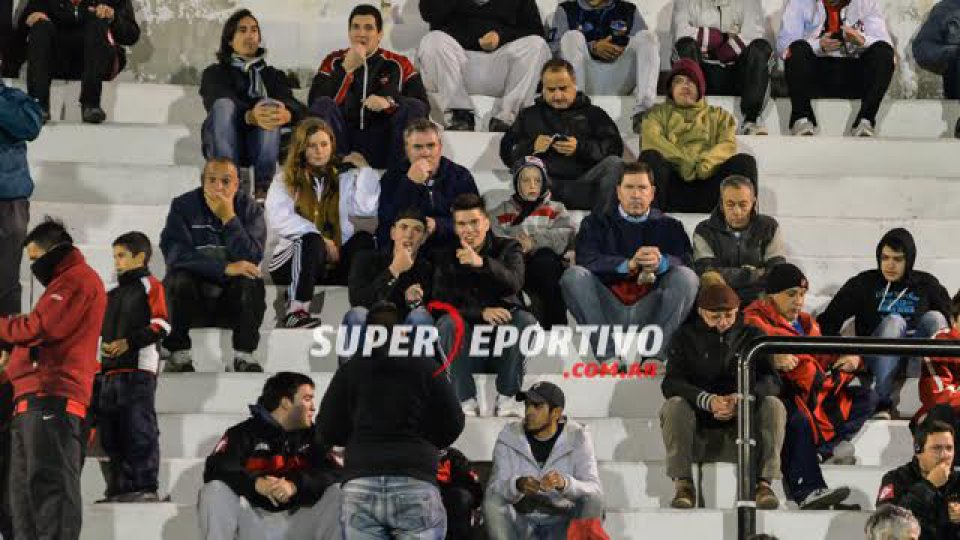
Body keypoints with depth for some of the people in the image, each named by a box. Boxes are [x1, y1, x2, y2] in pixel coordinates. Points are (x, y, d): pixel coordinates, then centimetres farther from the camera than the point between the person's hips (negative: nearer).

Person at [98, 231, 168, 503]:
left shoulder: (150, 285, 2)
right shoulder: (112, 295, 25)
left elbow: (161, 325, -9)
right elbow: (103, 329, 32)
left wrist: (129, 342, -15)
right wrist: (103, 347, 11)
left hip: (139, 369, -8)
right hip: (111, 371, 8)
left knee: (139, 429, -11)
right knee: (112, 432, 5)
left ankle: (146, 487, -12)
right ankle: (120, 489, 8)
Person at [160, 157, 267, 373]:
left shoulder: (250, 209, -3)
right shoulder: (183, 206, -5)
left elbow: (252, 259, -17)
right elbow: (175, 254, -21)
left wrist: (229, 218, -25)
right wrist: (226, 268, -29)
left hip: (234, 299, 1)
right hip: (190, 299, -1)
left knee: (252, 282, -29)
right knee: (178, 279, -31)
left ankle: (244, 354, -21)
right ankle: (178, 353, -20)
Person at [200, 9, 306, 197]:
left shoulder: (273, 75, 26)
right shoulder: (215, 73, 19)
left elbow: (298, 108, 3)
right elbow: (221, 105, -7)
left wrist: (287, 115, -26)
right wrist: (250, 117, -32)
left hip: (260, 146, 1)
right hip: (223, 145, -1)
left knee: (270, 105, -28)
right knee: (224, 105, -30)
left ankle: (264, 187, -41)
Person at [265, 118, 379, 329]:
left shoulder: (345, 178, 15)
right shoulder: (284, 181, 10)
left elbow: (367, 209, -5)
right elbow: (279, 220, -10)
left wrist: (365, 169, -3)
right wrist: (321, 240, -17)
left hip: (335, 262, 2)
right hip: (294, 259, -2)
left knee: (363, 239, -24)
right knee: (311, 241, -34)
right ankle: (296, 312, -49)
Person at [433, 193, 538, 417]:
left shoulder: (507, 248, 5)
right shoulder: (446, 258, 8)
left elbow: (514, 283, -18)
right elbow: (441, 303, -7)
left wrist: (481, 263, -37)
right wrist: (481, 313, -23)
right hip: (467, 345, 0)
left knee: (525, 320, -29)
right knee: (448, 323, -29)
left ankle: (506, 399, -23)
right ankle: (466, 400, -27)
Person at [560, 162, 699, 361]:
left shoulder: (668, 226, 19)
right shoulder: (597, 223, 17)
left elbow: (685, 261, -2)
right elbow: (586, 260, -4)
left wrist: (661, 262, -26)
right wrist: (628, 264, -22)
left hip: (650, 309, 0)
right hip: (608, 309, 0)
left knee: (687, 277, -23)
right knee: (573, 275, -23)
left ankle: (655, 351, -26)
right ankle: (607, 351, -29)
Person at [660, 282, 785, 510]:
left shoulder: (751, 336, 10)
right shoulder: (685, 338, 7)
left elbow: (771, 380, -5)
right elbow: (671, 384, -9)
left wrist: (743, 399, -29)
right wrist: (708, 400, -30)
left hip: (739, 430, 1)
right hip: (697, 431, -1)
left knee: (773, 405, -24)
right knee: (674, 405, -30)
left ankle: (763, 482, -26)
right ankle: (683, 484, -27)